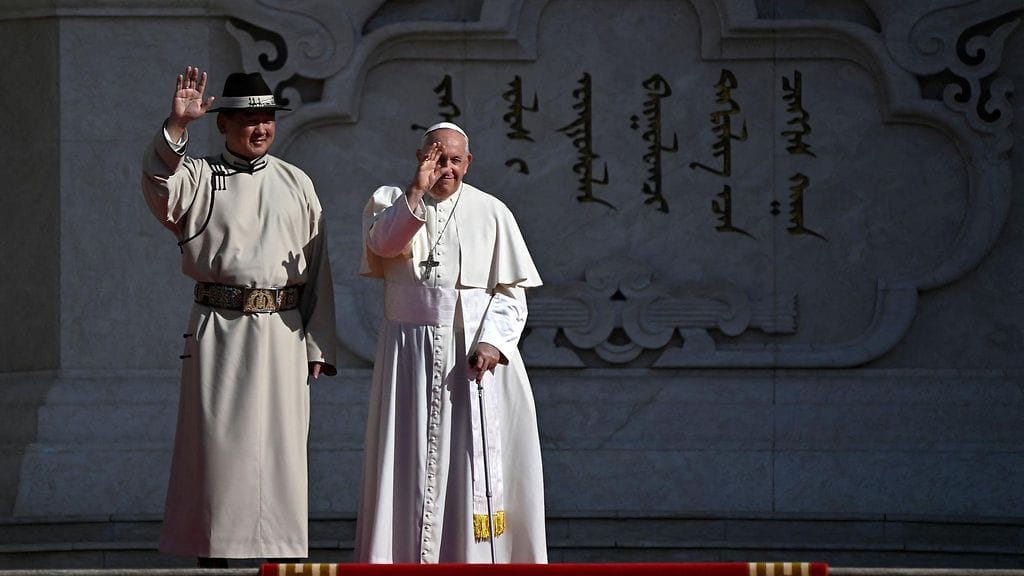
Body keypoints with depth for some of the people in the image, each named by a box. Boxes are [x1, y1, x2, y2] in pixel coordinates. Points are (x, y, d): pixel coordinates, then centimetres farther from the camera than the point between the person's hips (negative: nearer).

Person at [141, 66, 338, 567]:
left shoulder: (296, 183, 12)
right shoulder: (199, 177, 5)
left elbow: (318, 268, 12)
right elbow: (159, 184, -19)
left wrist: (318, 344, 7)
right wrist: (175, 127, -34)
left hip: (283, 332, 2)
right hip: (219, 328, -2)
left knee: (282, 447, 2)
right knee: (216, 442, -2)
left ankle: (279, 556, 7)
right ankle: (212, 557, 0)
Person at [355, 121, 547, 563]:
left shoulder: (491, 212, 4)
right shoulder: (390, 200, 6)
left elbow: (510, 290, 1)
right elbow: (383, 242, -16)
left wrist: (492, 341, -14)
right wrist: (417, 191, -27)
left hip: (476, 349, 0)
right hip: (410, 353, 0)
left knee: (476, 457, -3)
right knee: (412, 456, -1)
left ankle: (479, 556, -2)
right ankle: (403, 555, 1)